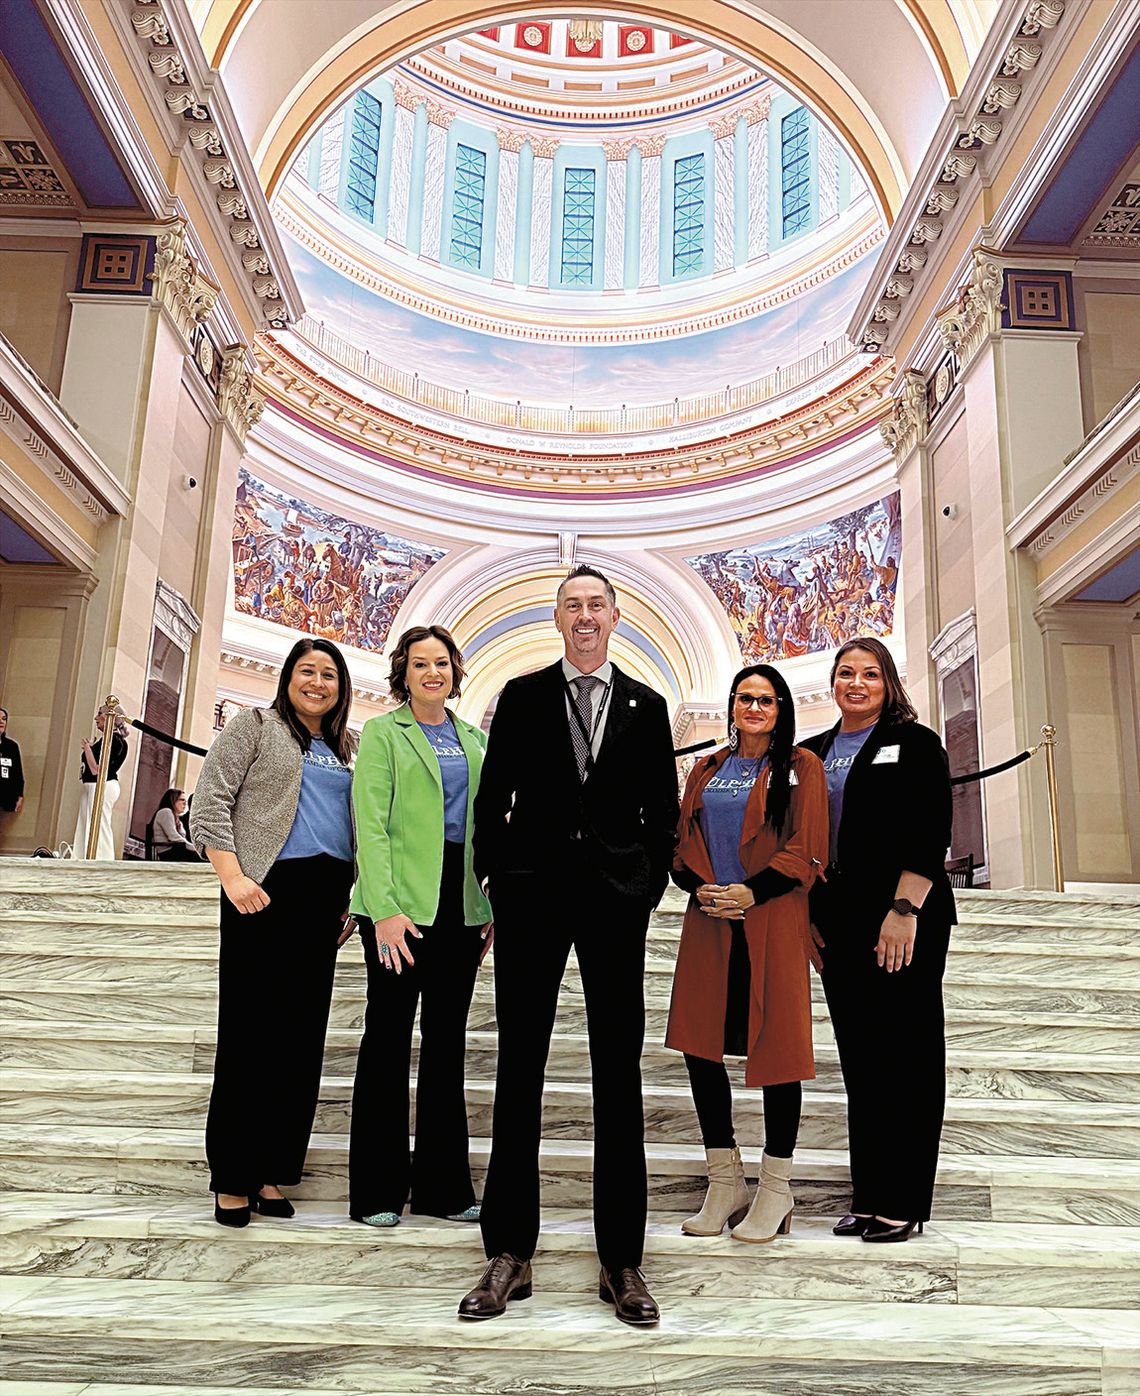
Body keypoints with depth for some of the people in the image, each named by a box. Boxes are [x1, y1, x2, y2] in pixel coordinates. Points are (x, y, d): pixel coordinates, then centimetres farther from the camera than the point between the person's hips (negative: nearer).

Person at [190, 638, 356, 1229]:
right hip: (267, 888, -5)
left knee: (301, 1034, 6)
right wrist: (232, 875, -15)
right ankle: (232, 1177, 9)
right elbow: (211, 801, -4)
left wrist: (354, 898, 11)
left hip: (325, 894, 5)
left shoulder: (346, 748, 19)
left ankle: (270, 1170, 16)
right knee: (250, 1029, -2)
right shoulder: (254, 726, 4)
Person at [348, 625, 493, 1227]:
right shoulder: (382, 733, -1)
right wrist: (385, 910, -18)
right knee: (388, 1038, 2)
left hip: (461, 901, 5)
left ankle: (441, 1185, 22)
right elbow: (371, 826, -9)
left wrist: (493, 906, 8)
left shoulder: (475, 739, 14)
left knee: (447, 1040, 11)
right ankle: (377, 1190, 14)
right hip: (401, 899, -5)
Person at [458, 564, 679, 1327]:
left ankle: (623, 1260, 16)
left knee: (619, 1073, 5)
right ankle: (509, 1253, 16)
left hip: (616, 899, 1)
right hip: (532, 896, 0)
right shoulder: (522, 696, 7)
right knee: (520, 1069, 5)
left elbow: (663, 810, 10)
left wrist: (649, 888, 1)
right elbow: (492, 799, 6)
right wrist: (497, 887, 0)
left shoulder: (646, 706, 9)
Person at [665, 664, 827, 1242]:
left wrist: (749, 893, -14)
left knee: (775, 1046, 0)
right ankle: (724, 1181, 19)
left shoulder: (800, 767, 3)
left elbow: (808, 849, -4)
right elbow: (683, 841, 13)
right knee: (700, 1043, 4)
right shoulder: (707, 770, 17)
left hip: (772, 923, -4)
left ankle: (775, 1188, 15)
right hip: (709, 923, 5)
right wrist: (702, 889, -6)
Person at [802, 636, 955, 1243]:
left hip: (906, 921, -5)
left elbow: (931, 833, -9)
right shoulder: (816, 752, 14)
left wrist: (904, 909, -17)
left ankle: (903, 1201, 11)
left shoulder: (914, 743, -1)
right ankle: (869, 1196, 19)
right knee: (859, 1057, 9)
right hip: (839, 923, 5)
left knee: (907, 1054, 1)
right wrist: (809, 915, 8)